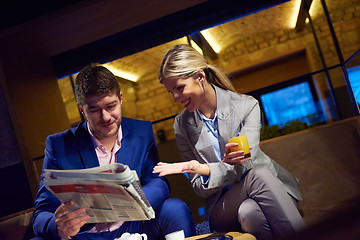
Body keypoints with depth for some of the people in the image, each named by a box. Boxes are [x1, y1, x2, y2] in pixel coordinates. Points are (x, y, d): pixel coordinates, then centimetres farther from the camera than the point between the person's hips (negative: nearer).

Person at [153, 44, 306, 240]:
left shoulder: (247, 105, -5)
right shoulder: (182, 125, 0)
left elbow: (245, 165, -13)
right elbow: (200, 189, -1)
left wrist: (203, 169, -29)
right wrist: (226, 164, -22)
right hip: (223, 206, 0)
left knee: (248, 210, -35)